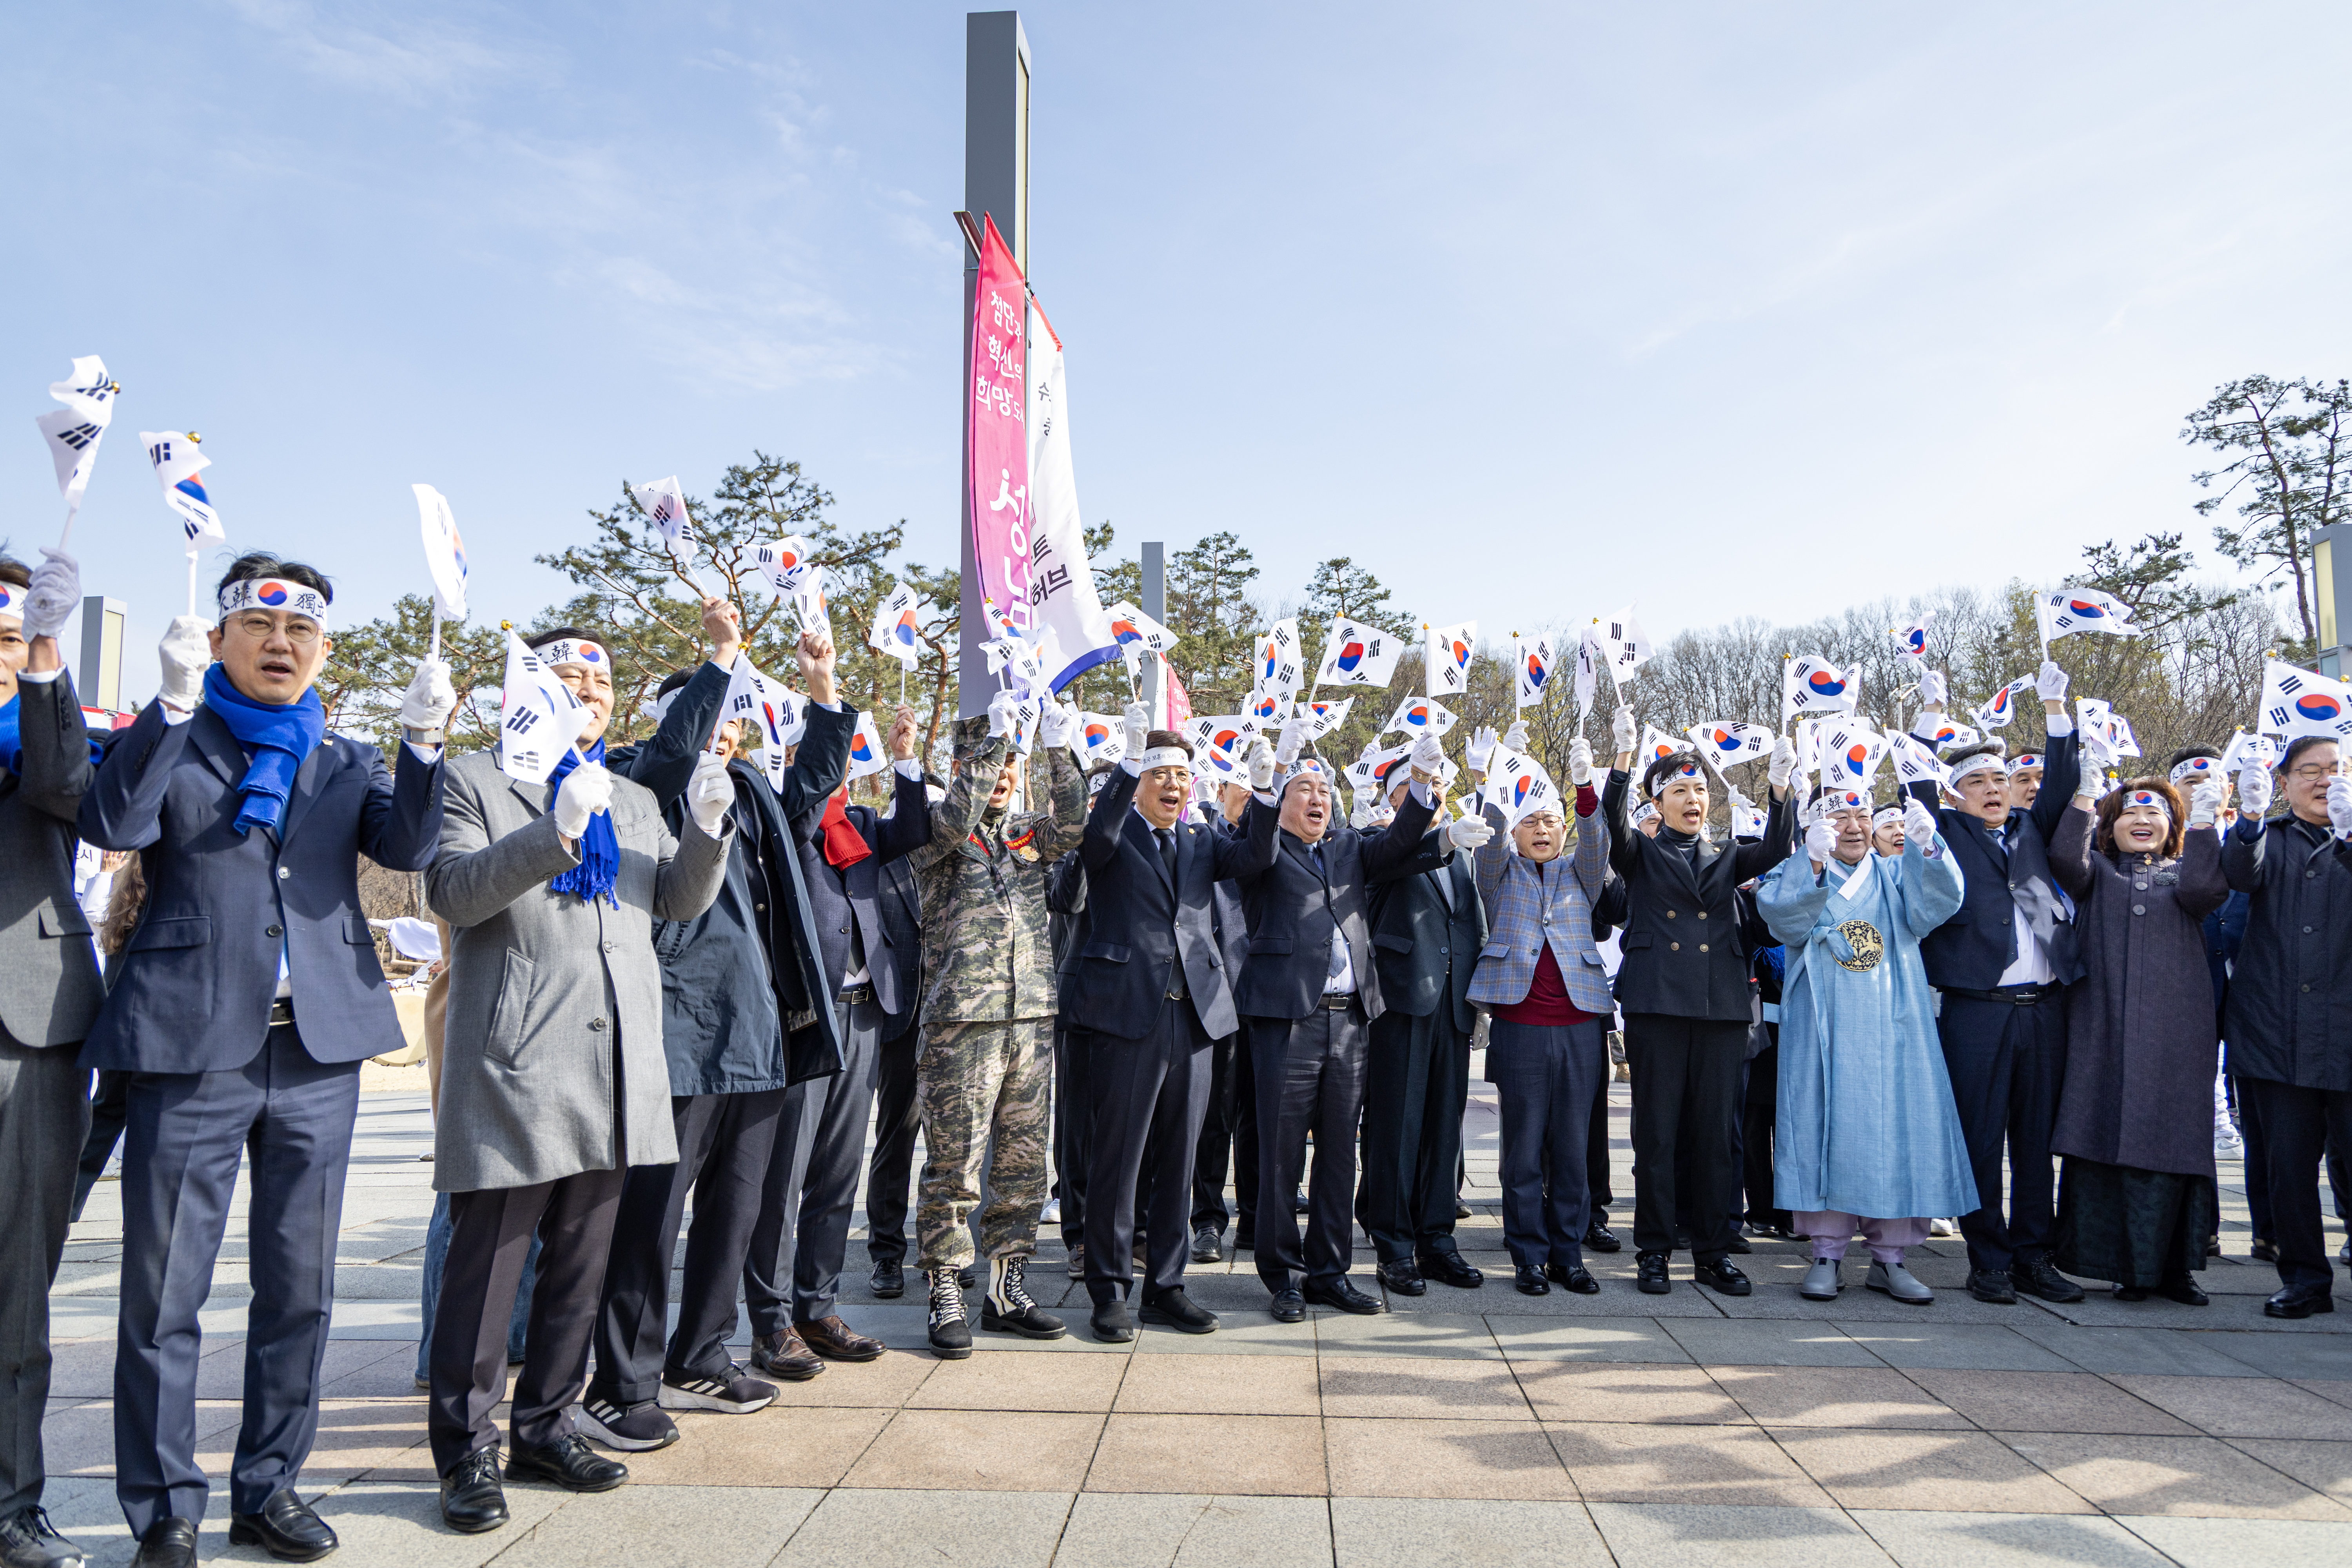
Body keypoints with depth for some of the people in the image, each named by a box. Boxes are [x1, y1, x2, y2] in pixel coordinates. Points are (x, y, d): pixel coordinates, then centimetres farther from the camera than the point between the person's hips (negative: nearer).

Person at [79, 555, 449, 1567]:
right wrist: (175, 700, -21)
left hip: (318, 1046, 3)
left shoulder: (345, 761, 14)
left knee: (300, 1285, 10)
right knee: (164, 1291, 3)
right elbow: (114, 823, -13)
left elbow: (407, 847, -4)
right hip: (193, 1041, -3)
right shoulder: (172, 740, 7)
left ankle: (269, 1486, 24)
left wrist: (422, 742, -19)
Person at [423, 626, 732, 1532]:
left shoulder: (635, 801, 20)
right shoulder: (476, 781, 4)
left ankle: (545, 1427, 28)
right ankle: (468, 1450, 15)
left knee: (582, 1264, 13)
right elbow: (452, 890, -11)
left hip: (613, 1067, 6)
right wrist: (555, 833, -25)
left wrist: (707, 827, -7)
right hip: (513, 1066, -5)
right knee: (487, 1263, 1)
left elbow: (681, 900, 12)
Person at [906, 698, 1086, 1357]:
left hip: (1034, 1018, 5)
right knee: (954, 1164, -2)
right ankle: (946, 1297, 10)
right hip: (962, 1022, -5)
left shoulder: (1030, 833, 14)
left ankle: (1007, 1290, 22)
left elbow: (1072, 825, -5)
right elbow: (955, 821, -22)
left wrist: (1058, 750, -14)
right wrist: (993, 736, -21)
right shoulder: (936, 835, 1)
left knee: (1023, 1161, 10)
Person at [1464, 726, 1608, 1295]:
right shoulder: (1502, 871, 10)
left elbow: (1597, 839, -4)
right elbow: (1490, 836, -8)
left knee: (1573, 1148, 7)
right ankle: (1530, 1257, 13)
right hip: (1519, 1027, -2)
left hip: (1579, 1026, 2)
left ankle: (1569, 1253, 18)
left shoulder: (1580, 873, 14)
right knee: (1524, 1148, 3)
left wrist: (1585, 787, -21)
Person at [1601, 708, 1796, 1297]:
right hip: (1657, 1005, -3)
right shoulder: (1640, 854, 10)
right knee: (1656, 1132, 1)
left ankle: (1713, 1252, 15)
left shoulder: (1727, 860, 19)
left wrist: (1780, 786, -14)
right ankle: (1653, 1252, 10)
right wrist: (1624, 757, -23)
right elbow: (1611, 826, -10)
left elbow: (1775, 850, 1)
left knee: (1718, 1134, 5)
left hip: (1723, 1006, 3)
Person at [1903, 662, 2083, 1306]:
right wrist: (1932, 712, -6)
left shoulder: (2031, 831, 18)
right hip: (1976, 1010, -4)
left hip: (2044, 1007, 4)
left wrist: (2054, 707, 6)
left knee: (2037, 1138, 9)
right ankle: (1989, 1262, 9)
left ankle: (2033, 1258, 18)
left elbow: (2062, 784, 12)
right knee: (1980, 1139, 0)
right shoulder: (1946, 834, 7)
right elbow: (1918, 786, -2)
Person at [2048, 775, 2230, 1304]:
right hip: (2106, 1029, 0)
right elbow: (2065, 857, -10)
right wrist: (2083, 796, -12)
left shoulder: (2184, 872, 14)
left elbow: (2205, 890, -10)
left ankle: (2173, 1265, 9)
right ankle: (2127, 1264, 8)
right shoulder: (2098, 872, 13)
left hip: (2174, 1031, 0)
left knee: (2172, 1141, -2)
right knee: (2107, 1137, -1)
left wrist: (2204, 824, -13)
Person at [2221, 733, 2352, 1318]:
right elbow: (2243, 874, -10)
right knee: (2288, 1160, 4)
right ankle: (2305, 1280, 15)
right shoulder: (2269, 839, 12)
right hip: (2278, 1031, 1)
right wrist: (2250, 819, -29)